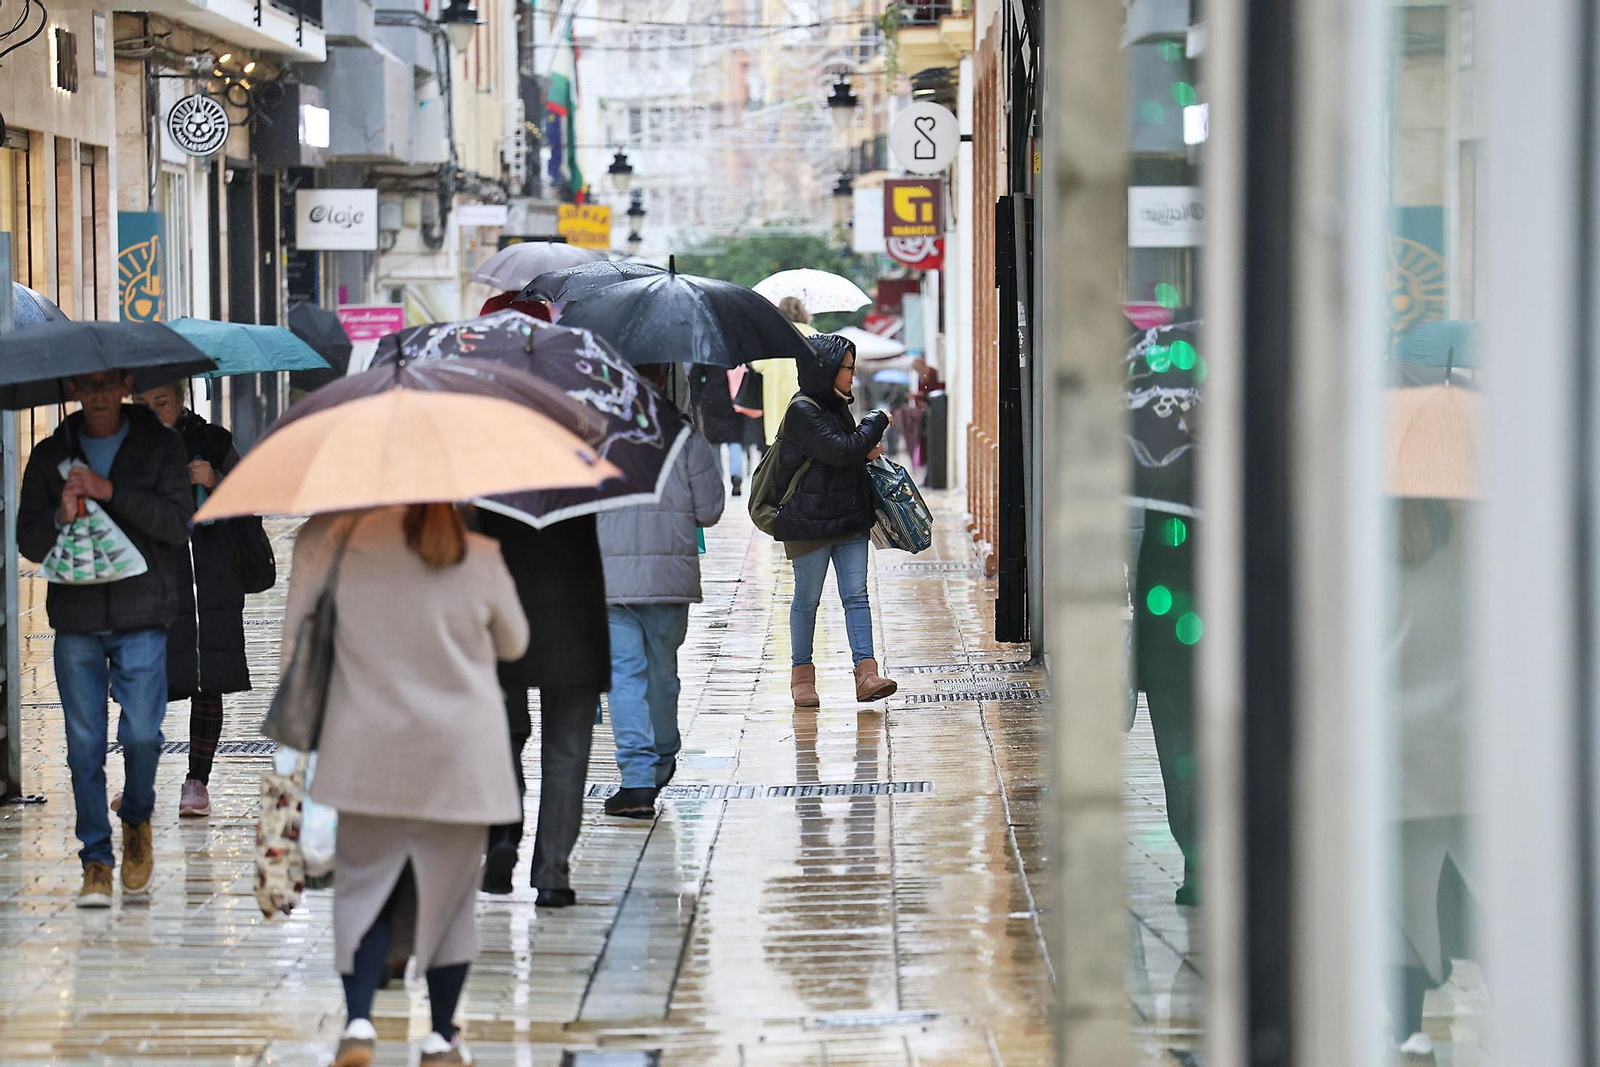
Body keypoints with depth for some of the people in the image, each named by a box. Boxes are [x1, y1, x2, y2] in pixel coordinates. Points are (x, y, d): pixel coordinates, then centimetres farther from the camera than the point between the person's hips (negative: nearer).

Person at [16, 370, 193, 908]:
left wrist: (110, 491, -16)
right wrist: (60, 518, -15)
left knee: (142, 734, -8)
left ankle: (137, 819, 21)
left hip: (141, 619, -2)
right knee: (84, 743, 0)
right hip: (76, 620, 2)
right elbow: (29, 542, 7)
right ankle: (96, 859, 8)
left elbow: (178, 523, -7)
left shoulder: (160, 446, 5)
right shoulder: (51, 455, 10)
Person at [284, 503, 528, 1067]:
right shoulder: (481, 560, -8)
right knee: (448, 894, 13)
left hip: (370, 758, 0)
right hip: (459, 761, 0)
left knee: (366, 891, 12)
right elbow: (514, 643, 8)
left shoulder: (351, 540, -8)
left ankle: (359, 1021, -6)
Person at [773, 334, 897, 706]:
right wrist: (878, 422, -9)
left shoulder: (836, 405, 13)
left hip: (849, 518, 7)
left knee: (856, 594, -2)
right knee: (807, 598, 4)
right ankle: (802, 675, 16)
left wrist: (868, 450, 5)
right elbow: (840, 451, -22)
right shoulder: (802, 411, -14)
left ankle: (866, 672, -8)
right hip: (810, 521, -7)